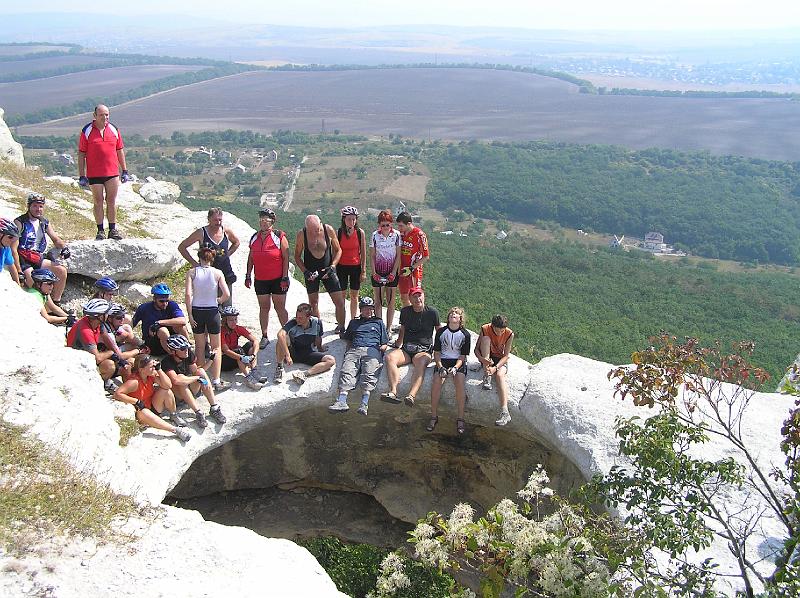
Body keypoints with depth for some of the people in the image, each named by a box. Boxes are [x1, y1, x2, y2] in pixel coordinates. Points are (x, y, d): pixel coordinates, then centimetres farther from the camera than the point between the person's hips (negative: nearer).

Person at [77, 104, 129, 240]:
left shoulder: (114, 130, 7)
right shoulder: (87, 131, -2)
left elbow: (120, 151, 14)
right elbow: (81, 154, 0)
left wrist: (124, 171, 11)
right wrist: (82, 176, -4)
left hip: (112, 173, 2)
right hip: (94, 174, -2)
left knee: (111, 201, 6)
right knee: (98, 202, 5)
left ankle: (113, 230, 13)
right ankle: (100, 231, 12)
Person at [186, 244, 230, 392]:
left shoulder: (192, 272, -4)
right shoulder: (217, 273, -5)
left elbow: (188, 294, -12)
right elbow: (226, 294, -12)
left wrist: (190, 314, -7)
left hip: (197, 311, 1)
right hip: (212, 311, -1)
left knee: (199, 347, 16)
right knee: (216, 348, 10)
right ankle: (217, 382, 7)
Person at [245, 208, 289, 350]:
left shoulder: (279, 236, -5)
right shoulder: (254, 237, 9)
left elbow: (286, 258, -7)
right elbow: (250, 258, 15)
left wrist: (285, 277, -12)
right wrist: (248, 276, 11)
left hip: (278, 279, -4)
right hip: (260, 280, 4)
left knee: (280, 307, 1)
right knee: (263, 307, 9)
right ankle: (264, 337, 16)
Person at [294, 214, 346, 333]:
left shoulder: (328, 230, -11)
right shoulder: (301, 234, -13)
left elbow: (338, 250, 1)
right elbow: (297, 256, -1)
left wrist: (332, 266, -12)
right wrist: (305, 271, -14)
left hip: (328, 270, 0)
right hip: (311, 272, 0)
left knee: (340, 302, -3)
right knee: (313, 303, 7)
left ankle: (341, 327, 13)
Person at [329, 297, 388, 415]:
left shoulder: (378, 322, 29)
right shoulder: (354, 323, 34)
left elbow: (385, 343, 24)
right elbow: (348, 339, 33)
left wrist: (382, 348, 2)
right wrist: (349, 348, 13)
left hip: (372, 351, -2)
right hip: (354, 350, 2)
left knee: (369, 375, -29)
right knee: (347, 372, -26)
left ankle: (364, 403, -44)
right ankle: (342, 401, -41)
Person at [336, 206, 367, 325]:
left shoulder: (360, 232, -3)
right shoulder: (338, 232, -5)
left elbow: (363, 253, 2)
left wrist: (364, 271, -1)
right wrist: (333, 270, -2)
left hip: (356, 267, 1)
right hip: (342, 267, -1)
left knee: (354, 296, 8)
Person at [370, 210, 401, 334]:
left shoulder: (396, 235, -4)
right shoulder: (375, 235, -2)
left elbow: (398, 255, -3)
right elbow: (372, 256, 1)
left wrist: (393, 273, -10)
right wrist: (374, 273, -9)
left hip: (392, 272, 0)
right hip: (378, 273, 1)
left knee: (390, 302, 4)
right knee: (378, 302, 3)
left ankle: (388, 328, 11)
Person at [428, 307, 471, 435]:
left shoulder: (465, 334, 0)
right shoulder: (441, 332, 2)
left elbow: (463, 356, 0)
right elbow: (436, 352, 5)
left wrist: (455, 367, -18)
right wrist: (440, 367, -11)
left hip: (458, 362, -1)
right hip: (443, 361, 1)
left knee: (460, 382, -30)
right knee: (436, 381, -28)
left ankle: (460, 419, -21)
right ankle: (434, 416, -16)